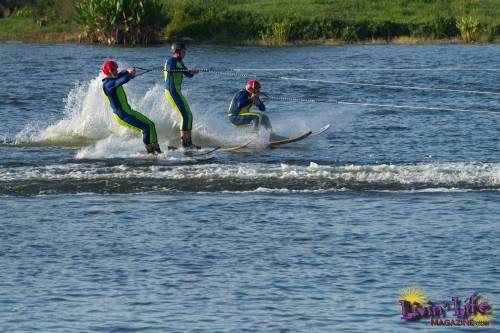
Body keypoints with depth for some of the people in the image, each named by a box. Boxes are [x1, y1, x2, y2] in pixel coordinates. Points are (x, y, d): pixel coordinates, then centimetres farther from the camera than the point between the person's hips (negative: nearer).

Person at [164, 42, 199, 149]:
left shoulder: (179, 62, 19)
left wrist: (191, 72, -4)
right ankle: (184, 142, -17)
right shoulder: (171, 60, -9)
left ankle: (189, 142, 14)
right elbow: (171, 69, -30)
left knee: (189, 116, 11)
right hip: (171, 91, -10)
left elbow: (188, 75, 20)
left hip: (177, 92, 10)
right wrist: (187, 70, -37)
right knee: (185, 115, -15)